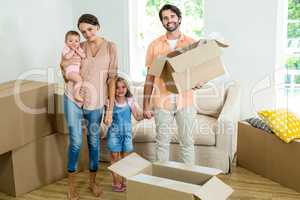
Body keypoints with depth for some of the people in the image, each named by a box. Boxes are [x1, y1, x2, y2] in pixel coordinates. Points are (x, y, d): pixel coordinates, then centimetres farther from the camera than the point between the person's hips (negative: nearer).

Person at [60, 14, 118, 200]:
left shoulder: (110, 47, -2)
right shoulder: (79, 47, 4)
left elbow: (112, 78, -5)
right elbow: (67, 76, 16)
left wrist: (110, 109, -8)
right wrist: (64, 65, -6)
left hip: (95, 102, -1)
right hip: (73, 99, 1)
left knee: (94, 141, 11)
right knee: (75, 142, 2)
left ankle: (93, 181, 30)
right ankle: (72, 185, 18)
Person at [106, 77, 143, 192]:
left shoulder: (130, 101, -2)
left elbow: (137, 117, -1)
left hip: (126, 133, 2)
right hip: (114, 133, -2)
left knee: (125, 158, 8)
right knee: (115, 158, 2)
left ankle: (124, 181, 20)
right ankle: (116, 182, 14)